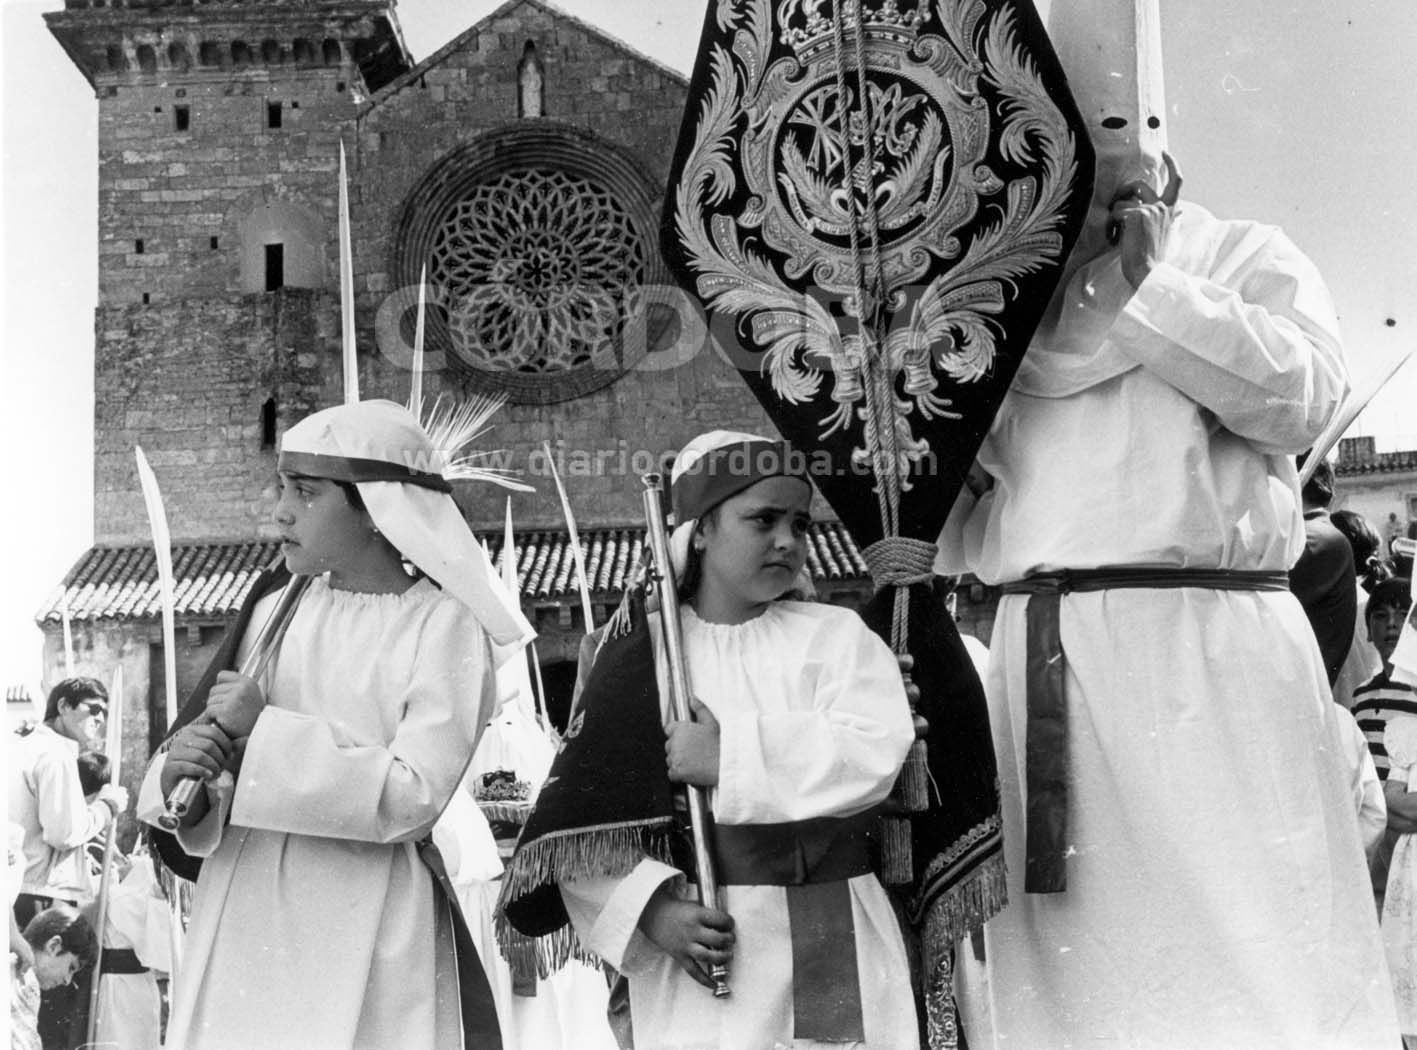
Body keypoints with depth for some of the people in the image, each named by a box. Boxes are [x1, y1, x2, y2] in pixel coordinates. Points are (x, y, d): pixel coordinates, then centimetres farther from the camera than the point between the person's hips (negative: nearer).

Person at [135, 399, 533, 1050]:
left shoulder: (444, 624, -7)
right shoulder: (275, 614, 6)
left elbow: (415, 796, -17)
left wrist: (268, 731, -15)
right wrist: (180, 774, -14)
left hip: (374, 930, -4)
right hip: (246, 920, 4)